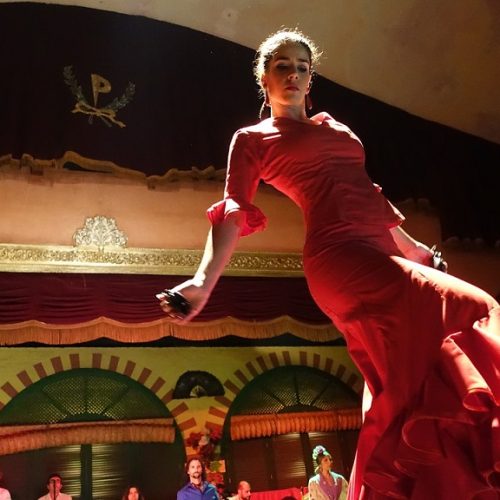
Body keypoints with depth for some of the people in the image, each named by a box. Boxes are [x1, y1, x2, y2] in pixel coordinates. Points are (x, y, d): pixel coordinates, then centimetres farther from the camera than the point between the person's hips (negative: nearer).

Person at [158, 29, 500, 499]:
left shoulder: (333, 127, 27)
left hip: (381, 255, 8)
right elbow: (233, 213, -2)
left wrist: (412, 246, 34)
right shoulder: (253, 138, 9)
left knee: (404, 384, 3)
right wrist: (204, 280, -16)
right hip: (339, 255, -7)